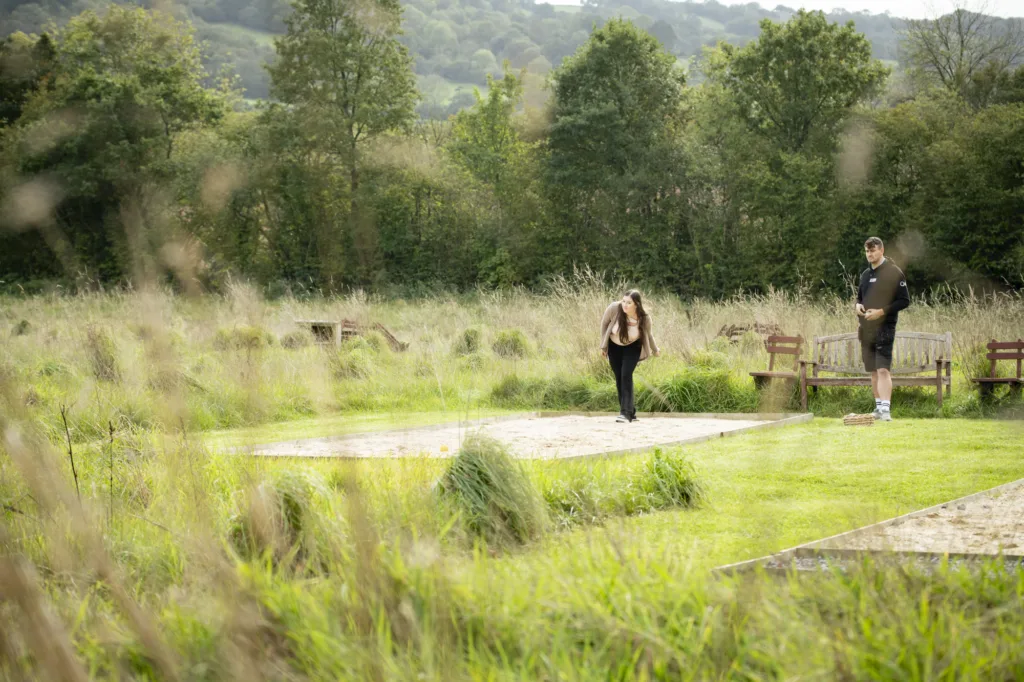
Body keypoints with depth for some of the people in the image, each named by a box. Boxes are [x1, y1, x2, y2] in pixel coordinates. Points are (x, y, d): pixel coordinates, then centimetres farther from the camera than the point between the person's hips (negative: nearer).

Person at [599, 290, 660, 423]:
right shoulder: (614, 308, -29)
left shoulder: (644, 318, -26)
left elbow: (648, 335, -3)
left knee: (626, 375, -19)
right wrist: (603, 346, -2)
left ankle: (626, 412, -20)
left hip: (632, 347, -2)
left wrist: (655, 350, 14)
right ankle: (631, 411, 15)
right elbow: (604, 323, -9)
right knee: (619, 378, 3)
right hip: (614, 346, 2)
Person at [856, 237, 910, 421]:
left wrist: (882, 311, -17)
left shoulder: (894, 273, -6)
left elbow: (904, 301, -8)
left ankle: (885, 409, -21)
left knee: (883, 369, -16)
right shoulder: (865, 274, 14)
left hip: (884, 328, -7)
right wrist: (858, 305, 1)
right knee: (873, 371, 12)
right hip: (866, 329, 7)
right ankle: (878, 407, 20)